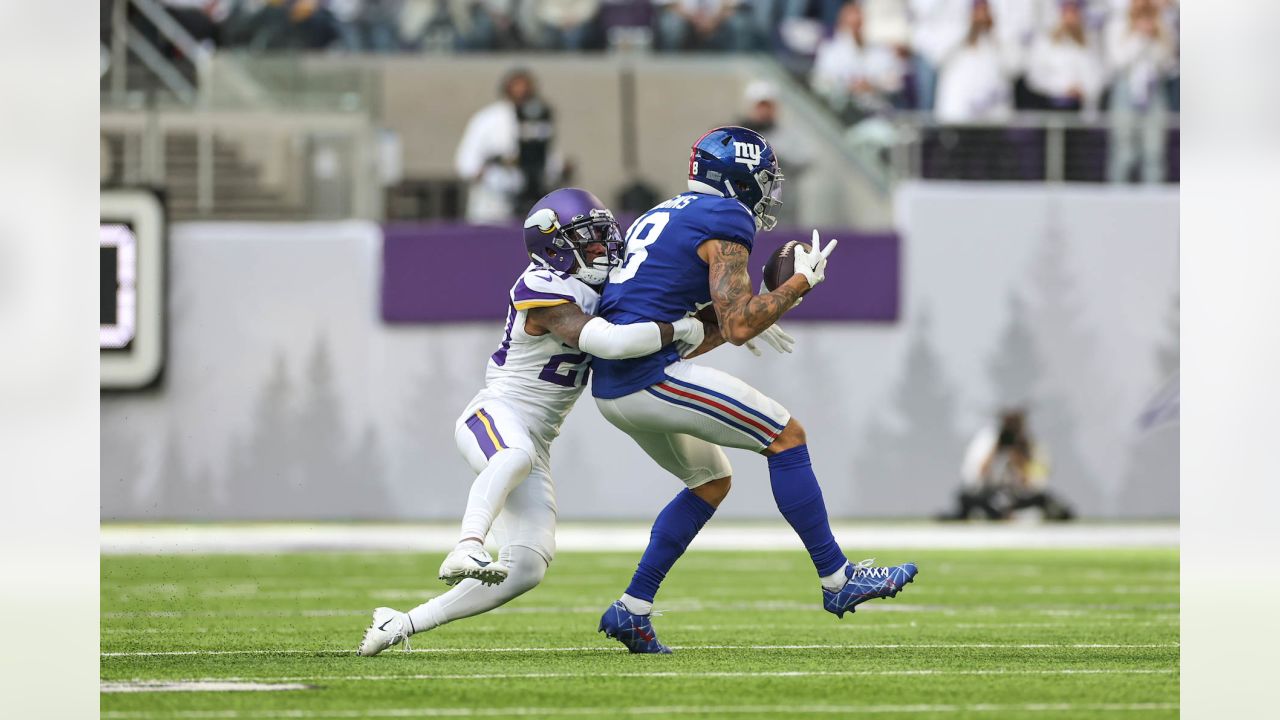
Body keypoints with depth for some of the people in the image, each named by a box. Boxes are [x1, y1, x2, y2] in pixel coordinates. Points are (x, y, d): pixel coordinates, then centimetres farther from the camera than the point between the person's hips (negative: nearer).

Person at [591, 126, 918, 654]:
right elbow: (738, 326, -14)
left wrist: (742, 324, 22)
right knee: (786, 437, -1)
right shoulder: (724, 221, -6)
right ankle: (837, 580, 1)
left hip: (611, 388, 9)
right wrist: (801, 282, -3)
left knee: (712, 482, 23)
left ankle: (632, 611, 16)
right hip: (650, 375, -9)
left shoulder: (661, 218, 23)